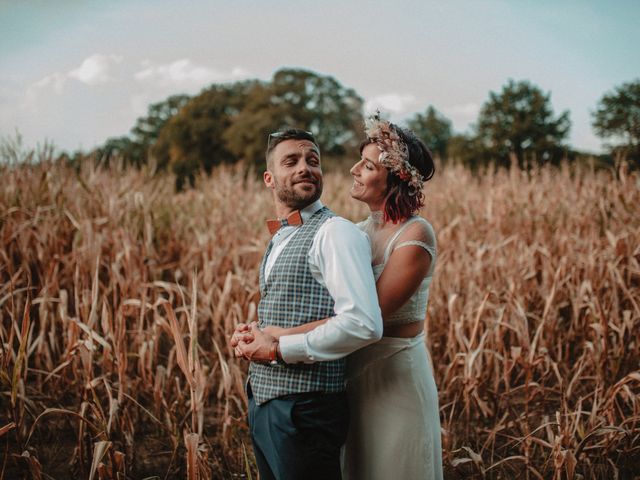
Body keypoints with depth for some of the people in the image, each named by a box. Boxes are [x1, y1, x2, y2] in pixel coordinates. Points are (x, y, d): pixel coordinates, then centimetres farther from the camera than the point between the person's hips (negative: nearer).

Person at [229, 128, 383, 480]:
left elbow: (364, 325, -25)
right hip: (263, 402, 9)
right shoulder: (280, 238, 13)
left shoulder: (335, 232, -14)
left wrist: (278, 349, -18)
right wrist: (253, 336, 4)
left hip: (305, 408, -8)